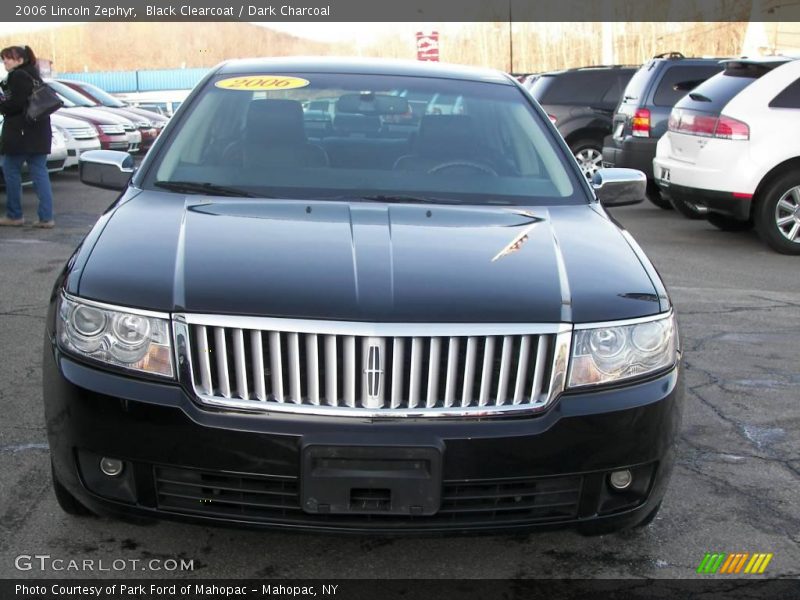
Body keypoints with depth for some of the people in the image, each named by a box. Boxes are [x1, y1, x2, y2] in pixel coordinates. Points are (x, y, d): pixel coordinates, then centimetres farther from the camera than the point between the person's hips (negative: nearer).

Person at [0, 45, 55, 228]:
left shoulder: (18, 76, -10)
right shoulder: (34, 75, 17)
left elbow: (15, 104, -18)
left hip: (20, 133, -8)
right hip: (39, 132, 8)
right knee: (39, 172, 5)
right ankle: (46, 217, 2)